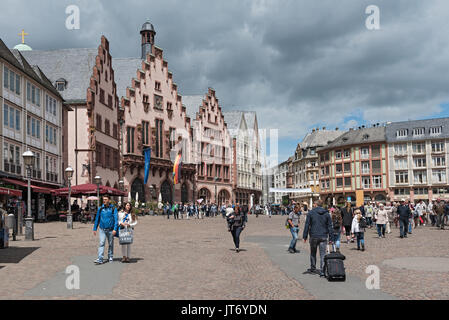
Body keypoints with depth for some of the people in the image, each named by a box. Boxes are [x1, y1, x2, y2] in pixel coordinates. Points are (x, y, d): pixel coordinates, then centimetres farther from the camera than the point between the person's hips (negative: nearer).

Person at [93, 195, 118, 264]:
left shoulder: (113, 209, -3)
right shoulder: (100, 209, 4)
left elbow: (116, 219, -8)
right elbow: (97, 219, 12)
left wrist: (115, 229, -18)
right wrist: (95, 229, 11)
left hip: (110, 230, -1)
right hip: (102, 229, 1)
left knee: (110, 244, 11)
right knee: (101, 243, -10)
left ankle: (110, 257, 26)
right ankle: (100, 259, -15)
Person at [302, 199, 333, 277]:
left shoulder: (310, 213, -2)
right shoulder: (326, 213, 4)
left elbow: (307, 225, -3)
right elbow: (330, 226, 3)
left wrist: (305, 236, 2)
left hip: (314, 236, -1)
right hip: (323, 236, 1)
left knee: (313, 253, 16)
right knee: (323, 254, 2)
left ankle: (313, 268, 26)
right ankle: (322, 271, -4)